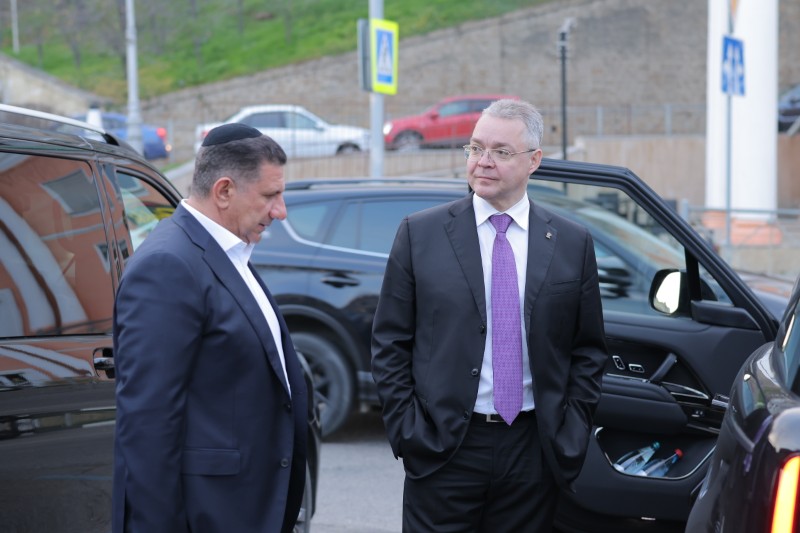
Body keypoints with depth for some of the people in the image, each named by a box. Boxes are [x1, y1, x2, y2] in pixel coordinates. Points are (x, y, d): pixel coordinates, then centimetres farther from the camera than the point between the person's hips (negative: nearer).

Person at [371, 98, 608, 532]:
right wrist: (405, 429, -5)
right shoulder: (420, 234, 1)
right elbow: (389, 344, 2)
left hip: (533, 451, 1)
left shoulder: (572, 244, 5)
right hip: (443, 450, -1)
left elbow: (589, 350, 9)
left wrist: (572, 431, 1)